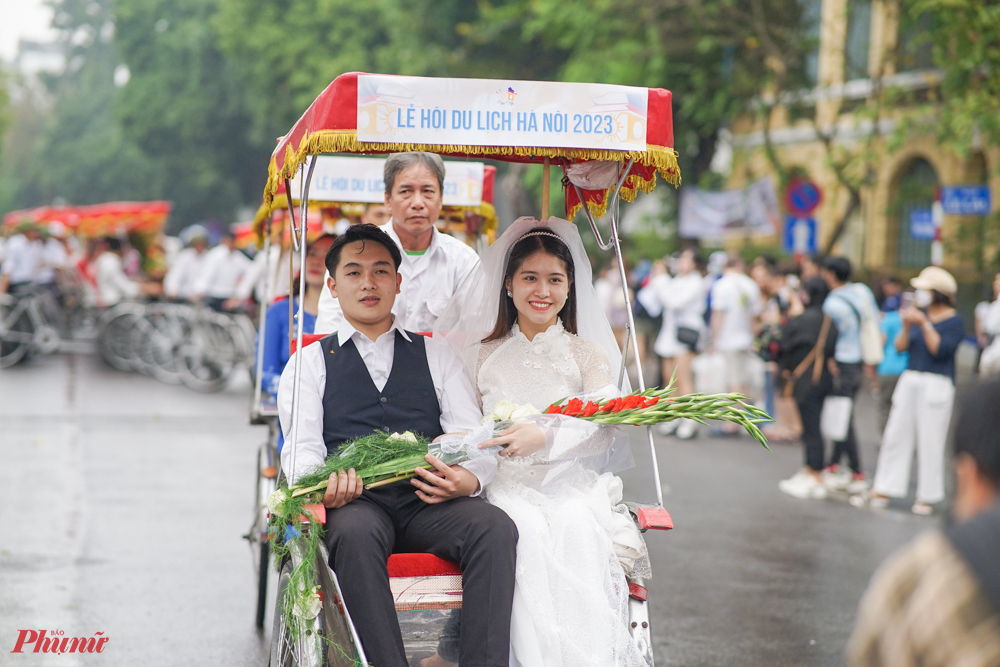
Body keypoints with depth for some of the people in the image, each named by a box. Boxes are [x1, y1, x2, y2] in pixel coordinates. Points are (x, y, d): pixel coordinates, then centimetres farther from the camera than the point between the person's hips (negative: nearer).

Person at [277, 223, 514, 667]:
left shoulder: (435, 355, 24)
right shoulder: (310, 363, 20)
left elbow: (473, 436, 13)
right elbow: (301, 448, 6)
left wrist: (468, 478, -13)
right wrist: (322, 483, -20)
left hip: (428, 502, 2)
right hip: (356, 502, -1)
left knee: (494, 526, -30)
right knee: (354, 533, -38)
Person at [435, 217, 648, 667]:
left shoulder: (588, 354, 14)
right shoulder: (483, 356, 20)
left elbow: (606, 430, -3)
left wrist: (546, 436, -22)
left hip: (573, 483, 0)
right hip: (508, 485, 1)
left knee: (575, 529, -36)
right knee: (528, 530, -36)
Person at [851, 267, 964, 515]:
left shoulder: (954, 321, -5)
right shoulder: (920, 315, 12)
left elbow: (941, 350, -17)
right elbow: (900, 347, 7)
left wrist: (925, 324, -19)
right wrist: (906, 327, -9)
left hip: (936, 384, -6)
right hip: (909, 380, 6)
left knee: (930, 441, -2)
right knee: (895, 435, 6)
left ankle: (927, 496, 8)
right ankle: (882, 491, 11)